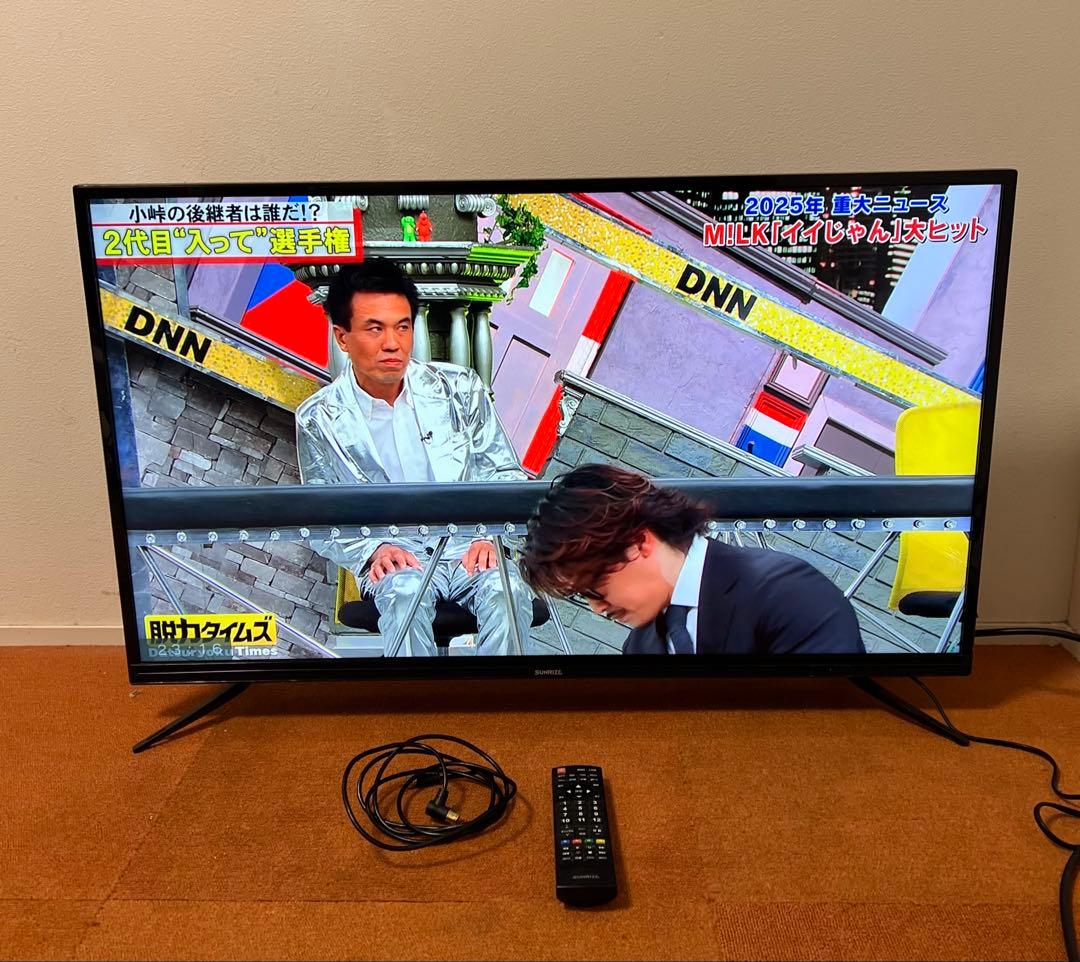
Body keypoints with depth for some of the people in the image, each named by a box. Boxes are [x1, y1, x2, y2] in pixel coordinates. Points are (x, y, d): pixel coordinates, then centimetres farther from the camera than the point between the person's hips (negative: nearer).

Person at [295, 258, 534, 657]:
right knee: (406, 591, -35)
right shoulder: (320, 419, 1)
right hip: (394, 554, -1)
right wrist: (373, 549, -15)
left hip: (469, 544, 1)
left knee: (506, 590, -32)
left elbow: (505, 473, 9)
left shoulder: (459, 387, 4)